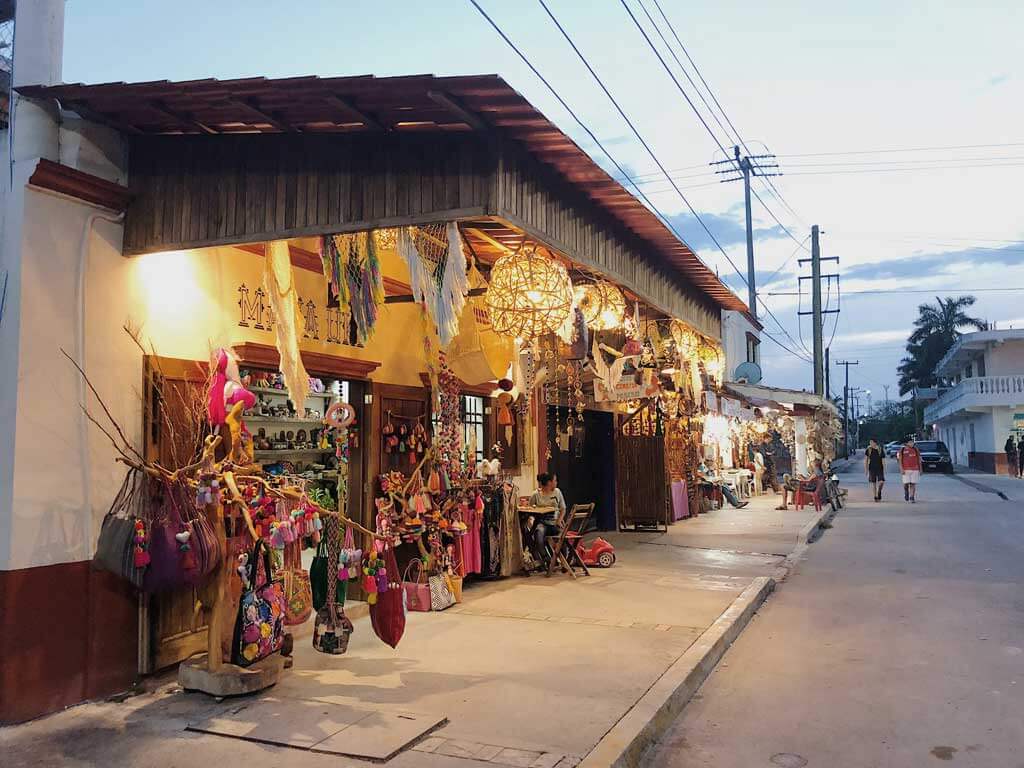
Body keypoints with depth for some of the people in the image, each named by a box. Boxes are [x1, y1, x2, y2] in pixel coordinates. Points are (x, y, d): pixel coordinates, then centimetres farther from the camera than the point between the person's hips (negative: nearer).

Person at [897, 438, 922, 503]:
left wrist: (920, 469, 9)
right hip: (906, 470, -1)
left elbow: (919, 460, 12)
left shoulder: (916, 450, 9)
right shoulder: (902, 450, 2)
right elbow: (900, 460, 0)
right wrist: (901, 469, -10)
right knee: (906, 484, -1)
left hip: (915, 470, 2)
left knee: (913, 484, -2)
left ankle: (912, 498, 1)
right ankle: (906, 493, 28)